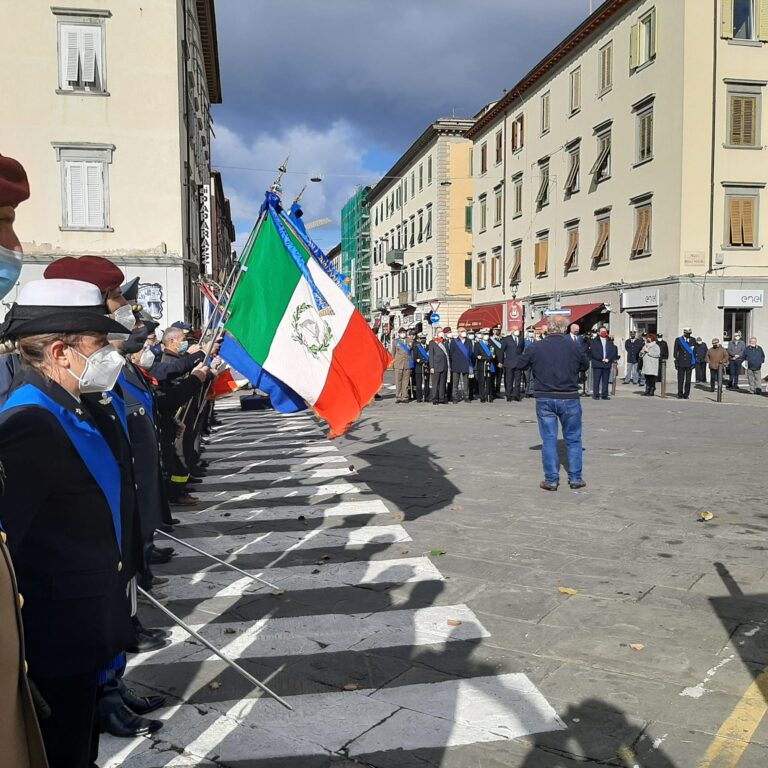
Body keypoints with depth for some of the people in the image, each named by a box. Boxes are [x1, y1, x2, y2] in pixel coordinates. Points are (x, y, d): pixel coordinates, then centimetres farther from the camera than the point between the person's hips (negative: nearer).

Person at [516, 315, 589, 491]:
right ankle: (575, 478, 16)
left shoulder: (535, 348, -6)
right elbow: (585, 366, 9)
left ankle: (551, 480, 9)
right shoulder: (575, 347, -6)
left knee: (549, 440, 7)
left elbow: (520, 364, 6)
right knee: (573, 439, 12)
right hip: (569, 398, 0)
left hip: (544, 399, 0)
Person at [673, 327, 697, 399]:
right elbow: (675, 352, 5)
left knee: (688, 380, 2)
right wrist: (676, 362, 0)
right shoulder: (678, 340, 3)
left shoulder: (693, 340, 7)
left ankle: (686, 394, 9)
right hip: (681, 363, -1)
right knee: (680, 380, 0)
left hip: (689, 363, 1)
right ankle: (680, 394, 8)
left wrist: (694, 362, 4)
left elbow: (694, 351, 10)